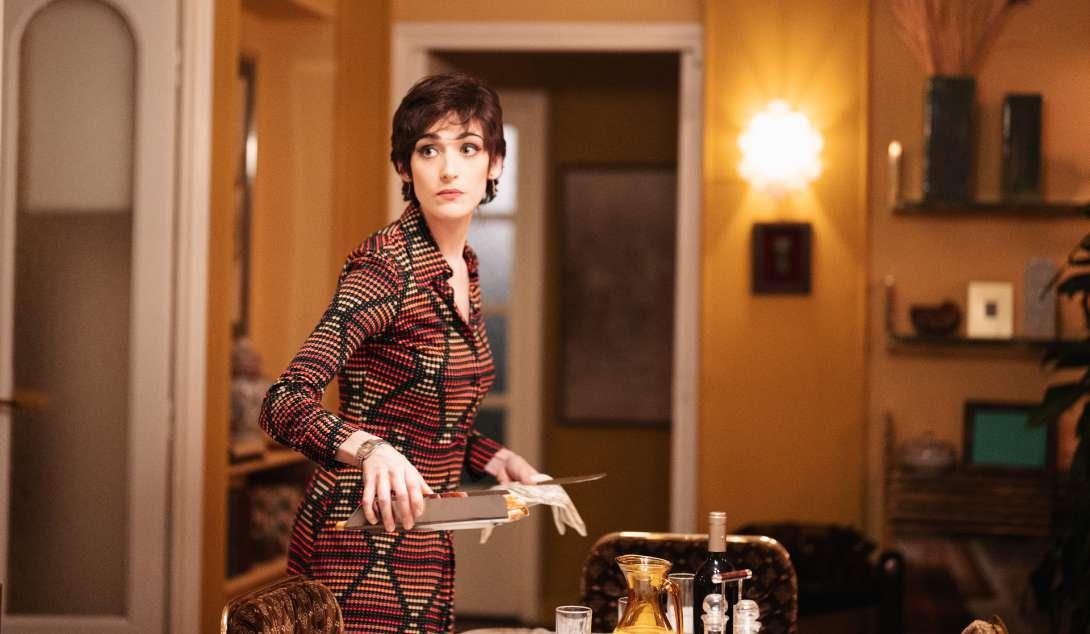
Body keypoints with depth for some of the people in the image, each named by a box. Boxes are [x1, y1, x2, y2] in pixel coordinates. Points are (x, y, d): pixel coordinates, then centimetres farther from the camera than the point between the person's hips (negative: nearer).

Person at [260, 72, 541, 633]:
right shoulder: (386, 265, -17)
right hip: (362, 546, -8)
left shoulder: (462, 269, 9)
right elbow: (283, 404, -27)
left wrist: (490, 456, 7)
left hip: (426, 551, 8)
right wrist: (372, 449, -43)